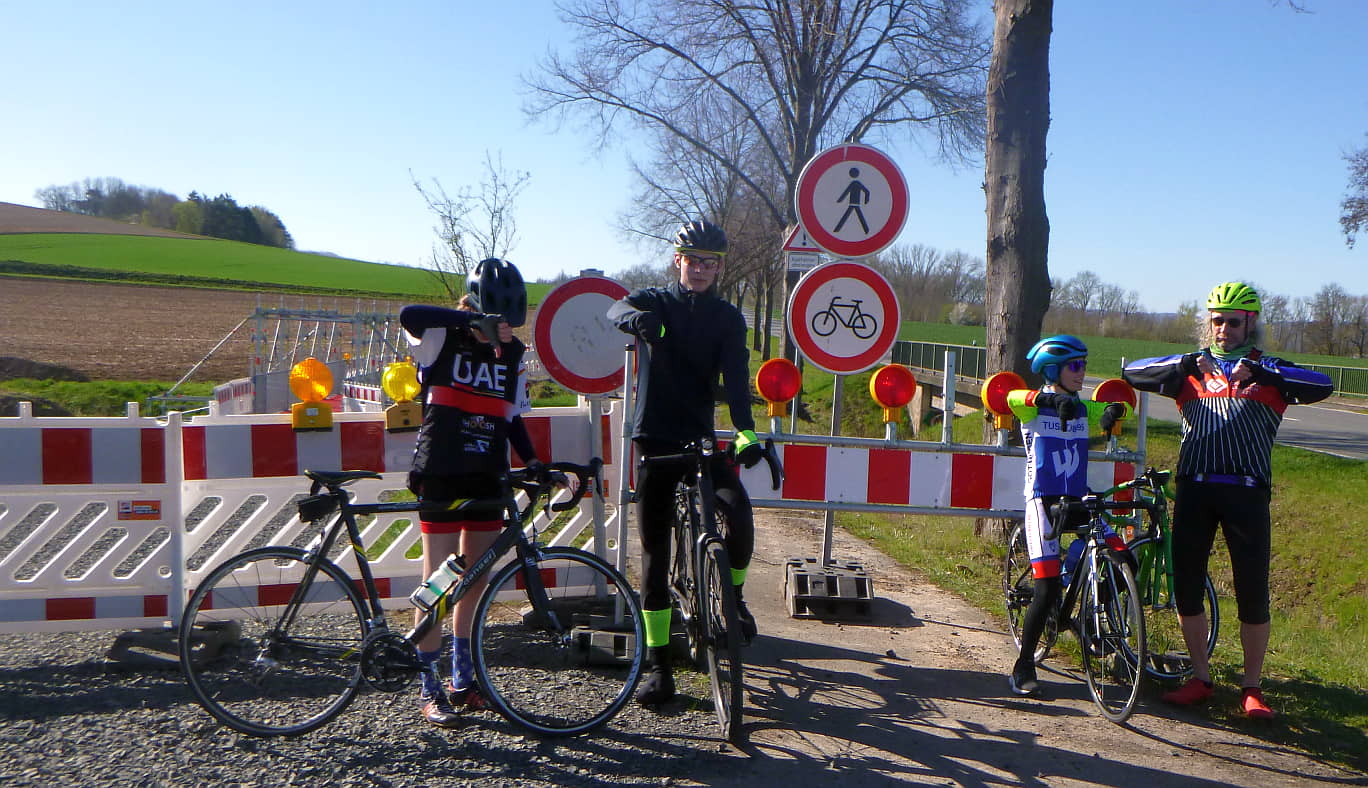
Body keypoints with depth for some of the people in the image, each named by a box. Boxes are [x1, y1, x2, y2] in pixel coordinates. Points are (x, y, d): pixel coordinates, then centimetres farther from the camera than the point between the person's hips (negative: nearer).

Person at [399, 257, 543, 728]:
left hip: (487, 478, 5)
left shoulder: (512, 354, 8)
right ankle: (429, 688, 10)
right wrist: (470, 319, -35)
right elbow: (409, 315, -29)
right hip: (441, 476, -5)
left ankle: (462, 677, 26)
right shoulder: (442, 339, -6)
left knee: (475, 578, 11)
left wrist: (532, 461, 2)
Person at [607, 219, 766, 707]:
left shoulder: (727, 318, 7)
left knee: (739, 511, -24)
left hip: (701, 438, 1)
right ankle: (658, 664, 10)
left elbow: (735, 376, -9)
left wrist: (745, 430, -27)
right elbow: (616, 310, -18)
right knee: (654, 551, 1)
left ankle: (733, 597, 7)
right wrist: (635, 317, -43)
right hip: (654, 438, 0)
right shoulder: (654, 302, 6)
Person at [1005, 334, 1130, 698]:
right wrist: (1050, 399, -44)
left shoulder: (1083, 408, 13)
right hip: (1044, 500, -5)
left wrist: (1115, 409, -23)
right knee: (1048, 588, -11)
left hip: (1077, 500, 5)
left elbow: (1120, 409, 0)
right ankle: (1022, 669, 3)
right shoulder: (1035, 408, -3)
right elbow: (1013, 397, -26)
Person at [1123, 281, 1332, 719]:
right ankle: (1200, 678, 20)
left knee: (1253, 592, 0)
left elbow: (1321, 387, -9)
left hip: (1246, 490, -2)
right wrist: (1186, 365, -13)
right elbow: (1132, 372, 2)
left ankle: (1252, 687, 16)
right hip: (1194, 487, 2)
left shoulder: (1269, 371, 10)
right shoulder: (1192, 367, 15)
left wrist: (1259, 373, -21)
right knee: (1185, 585, 4)